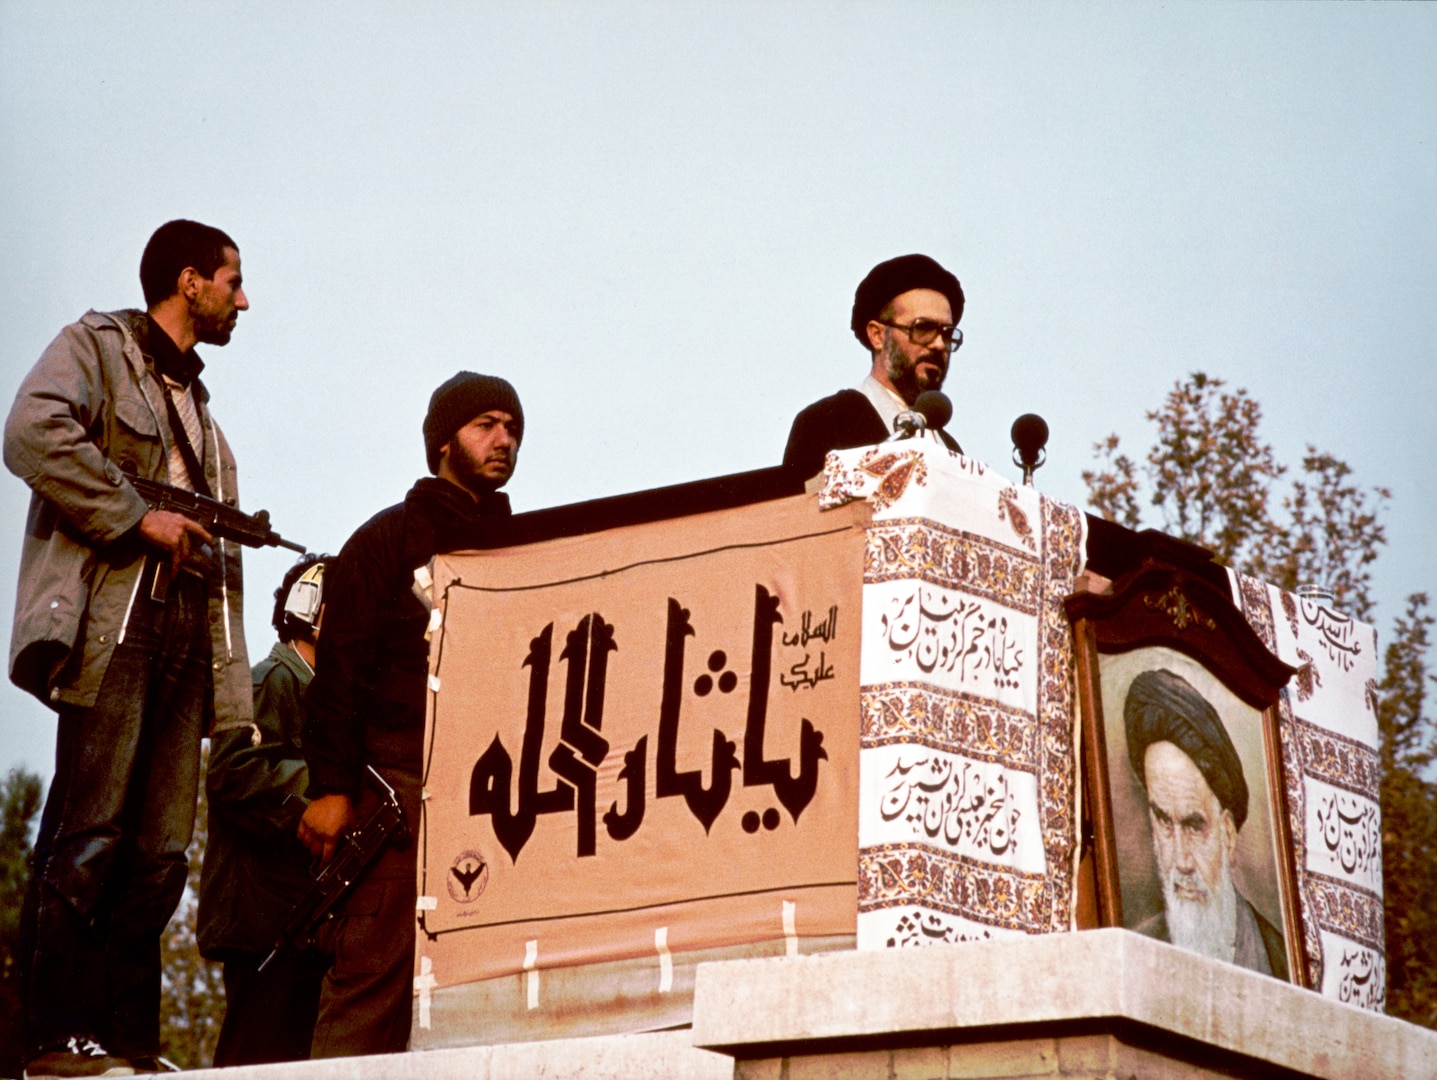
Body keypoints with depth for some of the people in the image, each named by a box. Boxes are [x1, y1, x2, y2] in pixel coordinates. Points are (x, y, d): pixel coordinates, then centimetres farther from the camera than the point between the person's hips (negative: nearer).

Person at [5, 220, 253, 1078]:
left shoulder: (197, 403, 30)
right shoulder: (96, 347, 7)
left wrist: (232, 682, 16)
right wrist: (138, 516, -12)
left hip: (187, 629, 7)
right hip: (114, 617, -7)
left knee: (160, 852, 0)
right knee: (89, 836, -13)